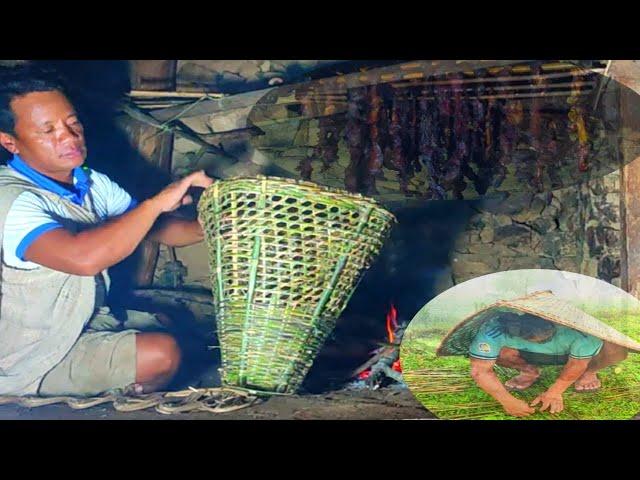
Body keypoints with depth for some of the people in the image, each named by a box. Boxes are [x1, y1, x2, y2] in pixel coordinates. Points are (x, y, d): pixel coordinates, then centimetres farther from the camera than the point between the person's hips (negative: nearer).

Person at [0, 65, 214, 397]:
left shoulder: (91, 183, -2)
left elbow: (153, 229, 1)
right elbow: (83, 257, -44)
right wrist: (158, 201, -35)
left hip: (84, 319, 8)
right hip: (32, 359, -8)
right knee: (162, 354, -15)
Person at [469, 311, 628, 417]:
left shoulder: (575, 328, -42)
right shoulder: (494, 330, -40)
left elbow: (578, 363, -25)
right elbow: (480, 370, -33)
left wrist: (554, 392, -22)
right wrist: (508, 401, -38)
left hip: (573, 355, -1)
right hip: (529, 356, 1)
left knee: (616, 350, -31)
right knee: (498, 350, -31)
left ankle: (588, 372, 3)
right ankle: (529, 371, 1)